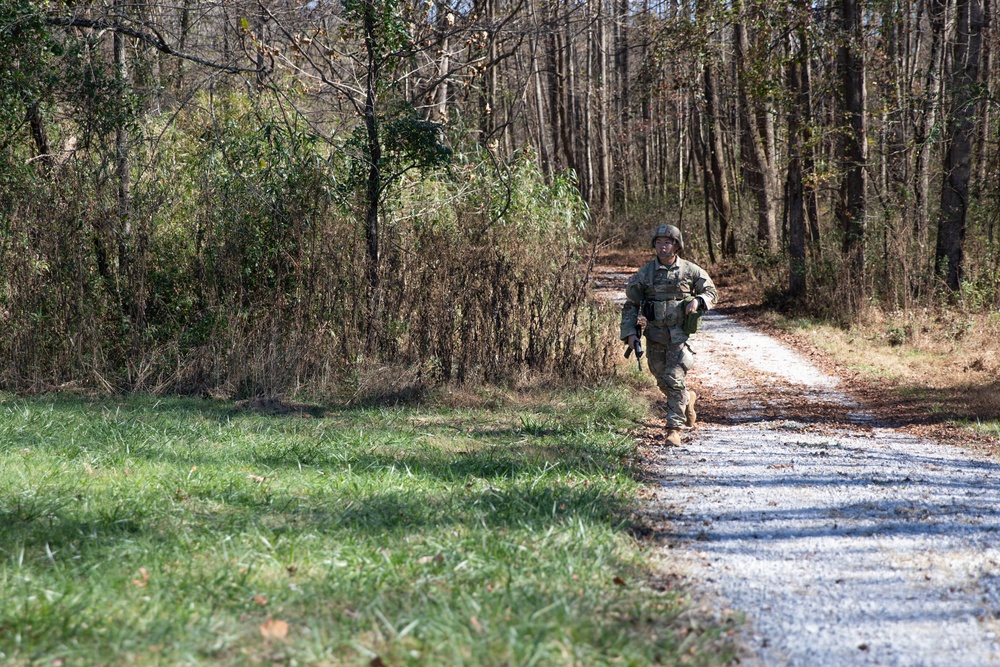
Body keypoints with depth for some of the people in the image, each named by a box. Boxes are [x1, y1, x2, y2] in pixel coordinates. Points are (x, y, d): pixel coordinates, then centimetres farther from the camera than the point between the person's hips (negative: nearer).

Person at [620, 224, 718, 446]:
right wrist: (629, 332, -6)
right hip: (655, 336, 3)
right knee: (663, 383, 12)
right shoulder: (645, 274, 2)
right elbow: (631, 305, 5)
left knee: (674, 380, -14)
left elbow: (712, 292, 9)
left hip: (680, 336, -3)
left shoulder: (691, 271, 0)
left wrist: (699, 300, -13)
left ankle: (674, 429, -10)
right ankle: (687, 399, 43)